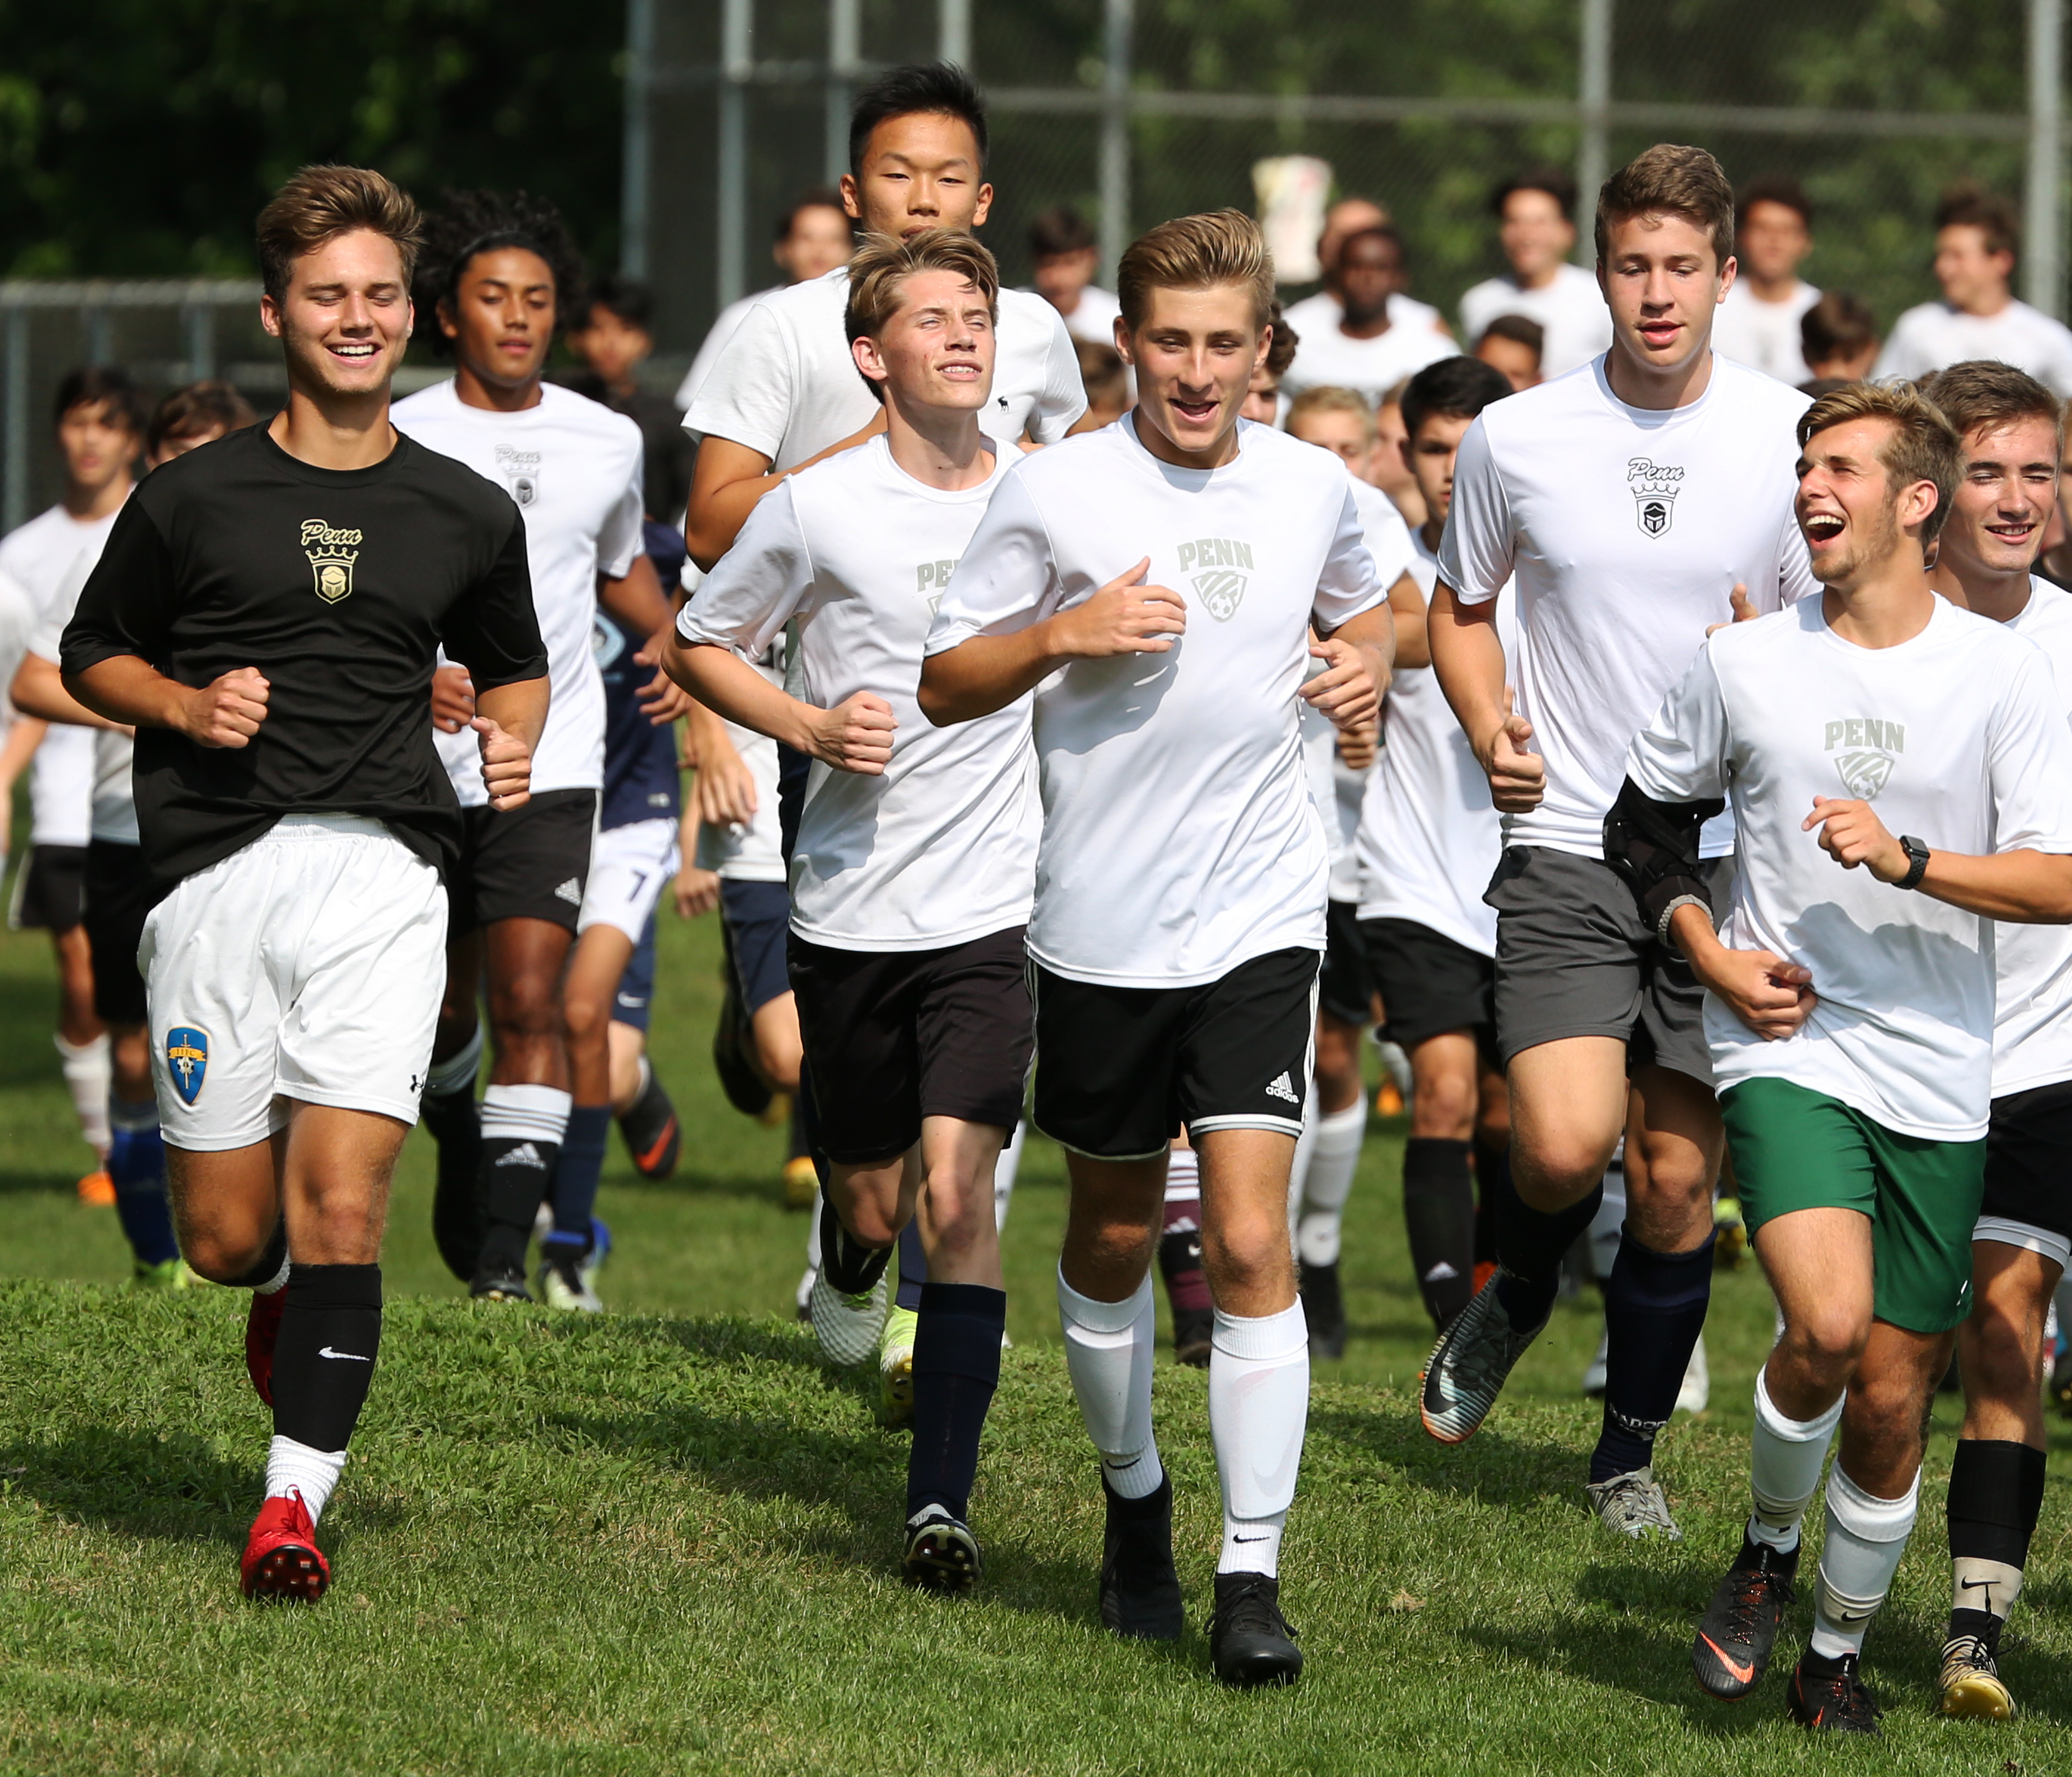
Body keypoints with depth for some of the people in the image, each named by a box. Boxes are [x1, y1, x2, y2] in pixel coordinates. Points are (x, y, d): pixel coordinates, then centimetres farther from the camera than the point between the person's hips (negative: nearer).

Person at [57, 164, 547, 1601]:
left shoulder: (469, 516, 11)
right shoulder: (191, 498, 6)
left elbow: (515, 668, 27)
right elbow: (91, 652, 15)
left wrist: (512, 740, 5)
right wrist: (186, 704, -4)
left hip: (383, 867, 0)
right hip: (215, 873, 0)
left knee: (341, 1200, -15)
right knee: (226, 1239, 1)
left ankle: (297, 1498, -10)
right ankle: (289, 1300, 37)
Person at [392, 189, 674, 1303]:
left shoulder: (606, 441, 5)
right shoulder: (396, 441, -3)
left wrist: (674, 636, 4)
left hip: (549, 761, 0)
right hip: (422, 761, 0)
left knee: (529, 999, -15)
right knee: (442, 1004, 14)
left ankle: (504, 1247, -17)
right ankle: (461, 1153, 45)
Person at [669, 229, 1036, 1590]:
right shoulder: (820, 509, -4)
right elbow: (701, 645, 8)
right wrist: (811, 725, -8)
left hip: (992, 911, 0)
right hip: (848, 905, 1)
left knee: (957, 1192, -15)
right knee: (873, 1199, 11)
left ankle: (943, 1500, -13)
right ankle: (852, 1272, 50)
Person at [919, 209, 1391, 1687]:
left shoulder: (1312, 487, 3)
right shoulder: (1056, 493, -5)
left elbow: (1360, 608, 25)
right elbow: (945, 684, 0)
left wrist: (1365, 665, 3)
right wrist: (1067, 633, -16)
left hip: (1261, 914, 0)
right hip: (1099, 926, 0)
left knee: (1251, 1239, -11)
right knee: (1115, 1235, 13)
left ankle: (1254, 1578, -10)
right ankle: (1134, 1498, 36)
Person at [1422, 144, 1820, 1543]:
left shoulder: (1795, 435, -1)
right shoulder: (1516, 439, 0)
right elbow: (1462, 607, 17)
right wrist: (1489, 725, -1)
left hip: (1726, 852, 1)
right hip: (1565, 844, -1)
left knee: (1678, 1179, 3)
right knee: (1565, 1145, -17)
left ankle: (1631, 1454, 22)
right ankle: (1515, 1299, 17)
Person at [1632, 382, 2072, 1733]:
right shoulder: (1745, 663, 2)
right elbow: (1648, 815, 16)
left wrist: (1905, 860, -19)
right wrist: (1710, 953, 2)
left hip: (1940, 1080, 1)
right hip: (1789, 1051, -1)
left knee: (1893, 1397, 5)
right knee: (1828, 1324, -24)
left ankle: (1840, 1650, 26)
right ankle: (1768, 1547, 4)